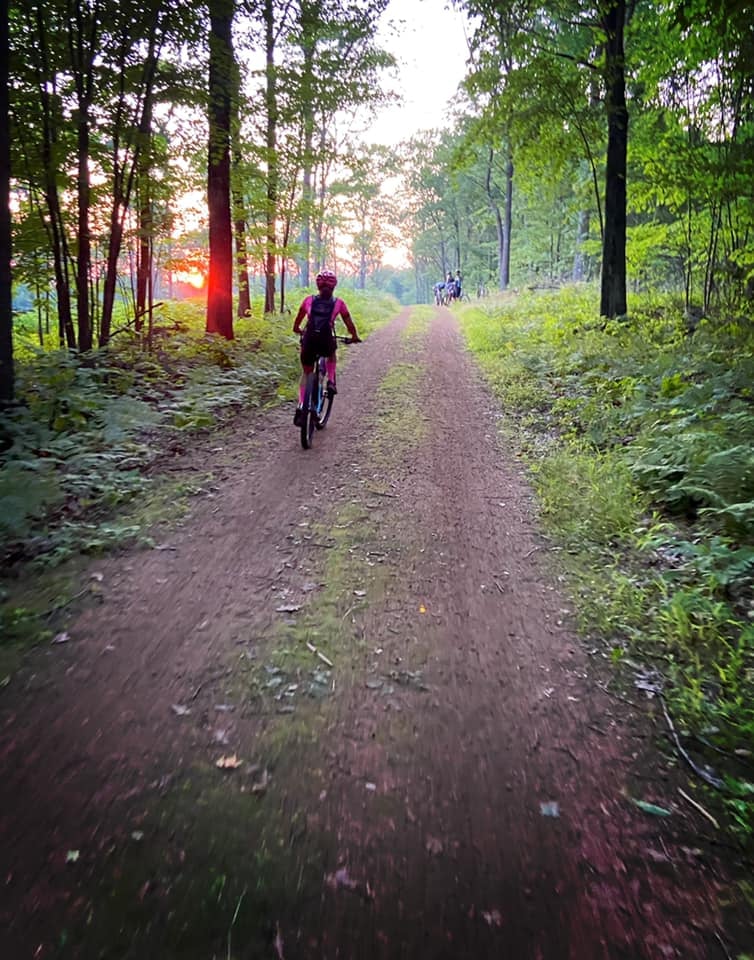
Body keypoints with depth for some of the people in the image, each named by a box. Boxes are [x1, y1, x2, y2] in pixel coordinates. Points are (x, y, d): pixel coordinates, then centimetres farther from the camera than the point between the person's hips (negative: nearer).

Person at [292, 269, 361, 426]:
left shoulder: (308, 300, 13)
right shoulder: (338, 303, 9)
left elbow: (296, 326, 18)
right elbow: (349, 323, 10)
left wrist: (297, 330, 39)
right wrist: (355, 337, 26)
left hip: (309, 341, 1)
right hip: (326, 342, -1)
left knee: (306, 373, 17)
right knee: (331, 355, 36)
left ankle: (301, 407, 4)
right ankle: (331, 382, 18)